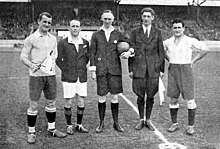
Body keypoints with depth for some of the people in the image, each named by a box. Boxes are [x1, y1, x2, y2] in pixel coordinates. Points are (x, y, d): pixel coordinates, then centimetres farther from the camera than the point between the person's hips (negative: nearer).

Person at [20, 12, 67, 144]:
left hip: (51, 75, 5)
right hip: (36, 75, -5)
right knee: (34, 104, 0)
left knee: (52, 102, 11)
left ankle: (52, 129, 25)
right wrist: (31, 65, -22)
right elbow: (23, 56, -5)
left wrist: (53, 65, 6)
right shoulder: (31, 39, -4)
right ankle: (31, 132, 11)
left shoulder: (53, 39, 11)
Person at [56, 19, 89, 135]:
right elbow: (58, 60, 1)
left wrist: (82, 68, 9)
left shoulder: (85, 43, 6)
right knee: (68, 102, 3)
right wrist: (66, 70, -2)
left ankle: (79, 125, 22)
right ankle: (69, 126, 17)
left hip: (82, 77, 3)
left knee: (81, 102, 7)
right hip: (68, 78, -3)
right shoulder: (63, 43, -3)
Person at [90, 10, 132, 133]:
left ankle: (116, 123, 16)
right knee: (102, 97, 3)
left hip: (115, 69, 1)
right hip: (101, 70, -1)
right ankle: (101, 123, 14)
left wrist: (129, 52, -8)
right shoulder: (96, 35, 7)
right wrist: (93, 70, -2)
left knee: (115, 97, 4)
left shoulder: (118, 34, 9)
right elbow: (92, 53, 5)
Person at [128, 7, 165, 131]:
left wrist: (162, 69, 2)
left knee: (151, 96, 4)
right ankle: (141, 120, 17)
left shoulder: (157, 32, 7)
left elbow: (161, 51, 7)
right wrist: (130, 69, -1)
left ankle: (148, 120, 18)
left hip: (153, 68, 0)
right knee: (140, 96, 4)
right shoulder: (135, 32, 6)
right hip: (139, 67, 0)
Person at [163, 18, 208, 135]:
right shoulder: (168, 42, 5)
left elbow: (205, 49, -1)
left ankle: (190, 126, 8)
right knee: (173, 99, 7)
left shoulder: (190, 41, -6)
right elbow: (163, 50, 26)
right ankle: (174, 124, 19)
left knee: (190, 100, -3)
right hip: (172, 71, 3)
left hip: (186, 70, -3)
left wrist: (193, 61, -1)